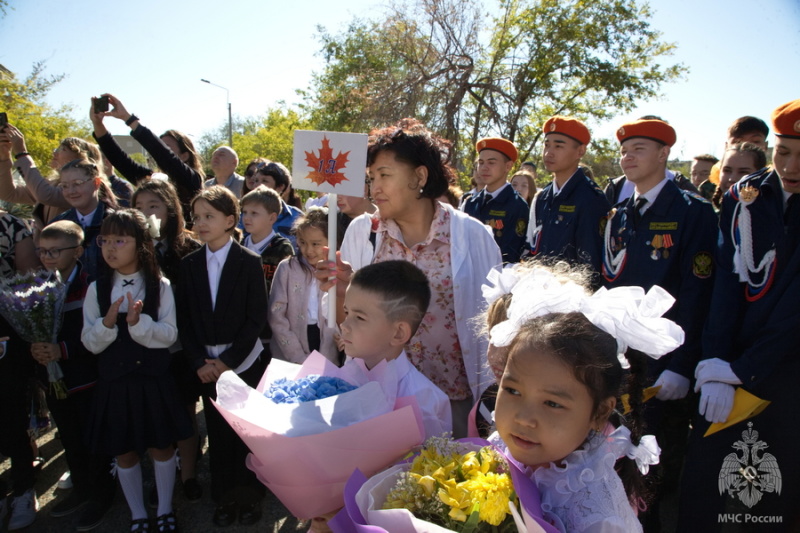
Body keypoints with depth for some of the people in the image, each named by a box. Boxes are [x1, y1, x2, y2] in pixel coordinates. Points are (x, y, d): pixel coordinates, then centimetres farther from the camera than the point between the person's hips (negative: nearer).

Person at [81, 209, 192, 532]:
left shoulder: (160, 286, -7)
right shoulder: (97, 289, -2)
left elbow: (169, 336, -11)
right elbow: (90, 343, -3)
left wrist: (138, 321, -26)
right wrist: (108, 322, -22)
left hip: (154, 381, -1)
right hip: (114, 382, 2)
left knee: (162, 447, 12)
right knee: (125, 453, 14)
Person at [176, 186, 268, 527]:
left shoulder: (249, 262, -6)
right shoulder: (189, 264, 5)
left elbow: (256, 318, -9)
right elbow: (184, 319, 4)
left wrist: (229, 360, -12)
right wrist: (199, 361, -6)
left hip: (244, 364, -3)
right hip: (208, 367, 3)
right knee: (218, 434, 10)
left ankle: (250, 496, 24)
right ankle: (224, 498, 27)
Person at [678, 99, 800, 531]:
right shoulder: (744, 198, 1)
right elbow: (728, 284, -5)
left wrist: (744, 370, -15)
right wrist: (715, 365, -13)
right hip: (729, 365, 1)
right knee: (701, 482, 3)